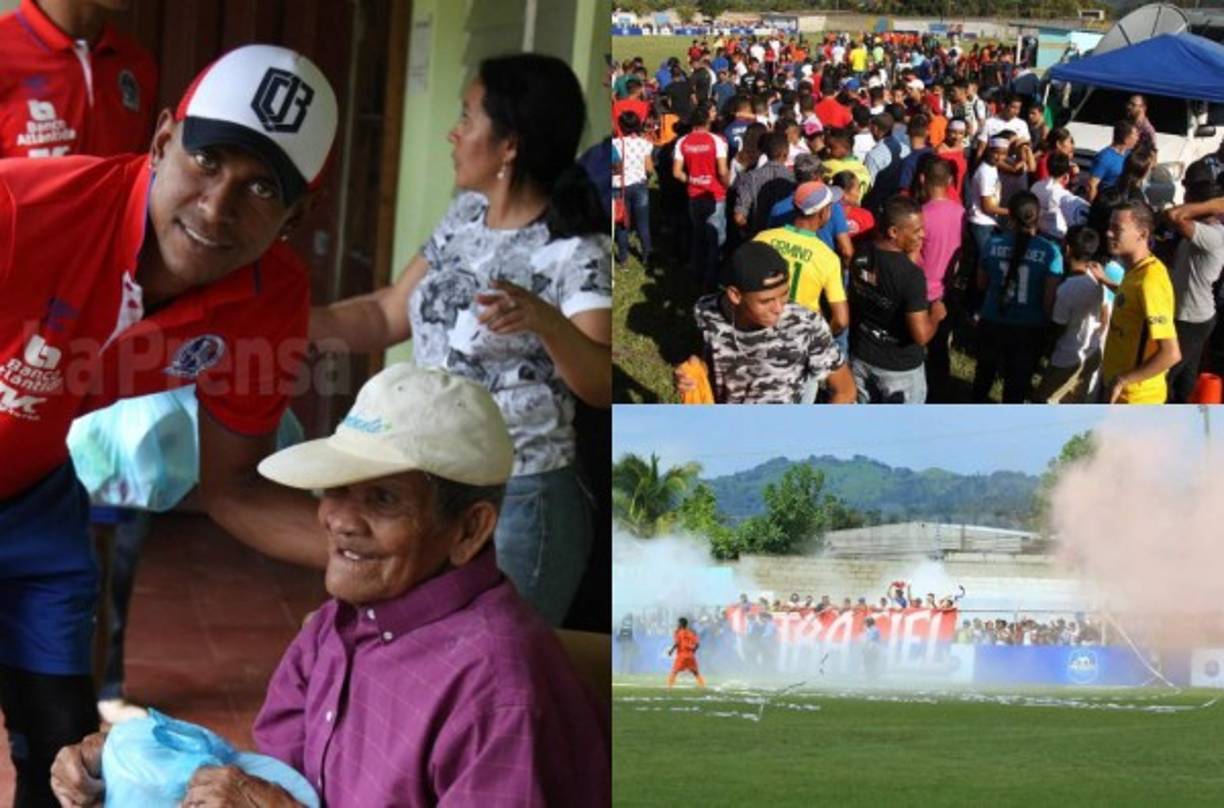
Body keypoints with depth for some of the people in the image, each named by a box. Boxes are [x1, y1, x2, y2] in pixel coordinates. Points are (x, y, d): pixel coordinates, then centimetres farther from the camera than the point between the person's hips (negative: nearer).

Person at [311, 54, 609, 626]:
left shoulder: (574, 252, -17)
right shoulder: (467, 215, 7)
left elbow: (602, 385, -27)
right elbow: (388, 315, 14)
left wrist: (544, 320, -45)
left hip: (516, 507, -8)